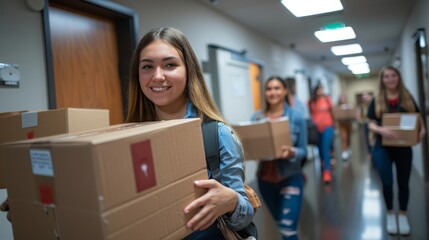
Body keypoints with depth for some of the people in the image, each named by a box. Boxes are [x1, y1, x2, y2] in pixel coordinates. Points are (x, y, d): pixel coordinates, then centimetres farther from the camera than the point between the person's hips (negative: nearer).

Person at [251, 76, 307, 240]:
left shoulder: (296, 117, -8)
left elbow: (303, 151, -5)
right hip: (266, 178, 3)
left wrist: (291, 152, -25)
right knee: (281, 225, 19)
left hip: (290, 177, -3)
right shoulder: (257, 117, -1)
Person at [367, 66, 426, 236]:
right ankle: (390, 214, 23)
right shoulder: (377, 101, -2)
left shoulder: (408, 99, 3)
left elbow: (418, 119, 8)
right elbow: (371, 124, -5)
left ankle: (403, 215, 30)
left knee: (403, 182, 12)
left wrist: (422, 130, -14)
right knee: (387, 183, 0)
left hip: (404, 147, 2)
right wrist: (381, 130, -26)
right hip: (383, 148, -1)